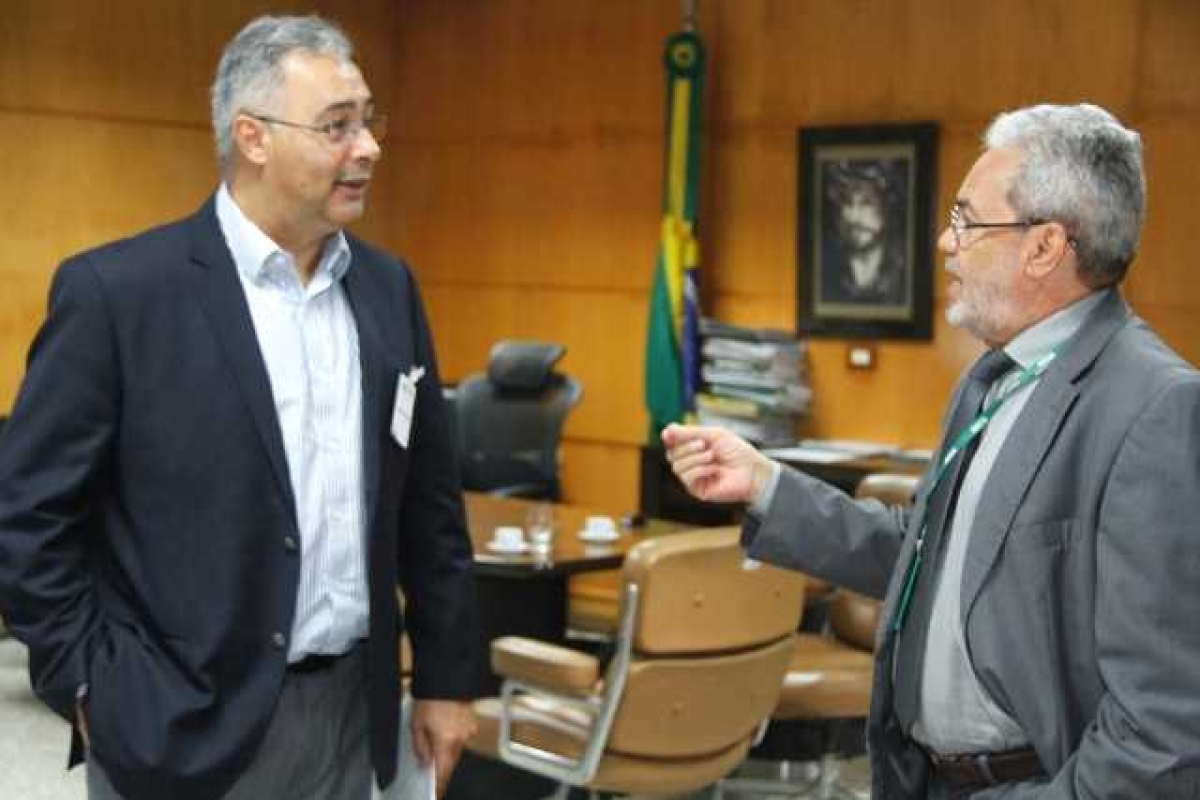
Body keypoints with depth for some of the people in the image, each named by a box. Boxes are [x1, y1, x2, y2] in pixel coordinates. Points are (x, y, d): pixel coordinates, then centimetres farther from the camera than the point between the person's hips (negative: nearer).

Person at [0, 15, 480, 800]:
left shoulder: (388, 286, 5)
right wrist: (90, 687, -9)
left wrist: (447, 675, 9)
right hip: (186, 730, -5)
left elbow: (431, 499, 9)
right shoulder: (118, 290, -11)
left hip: (353, 717, 5)